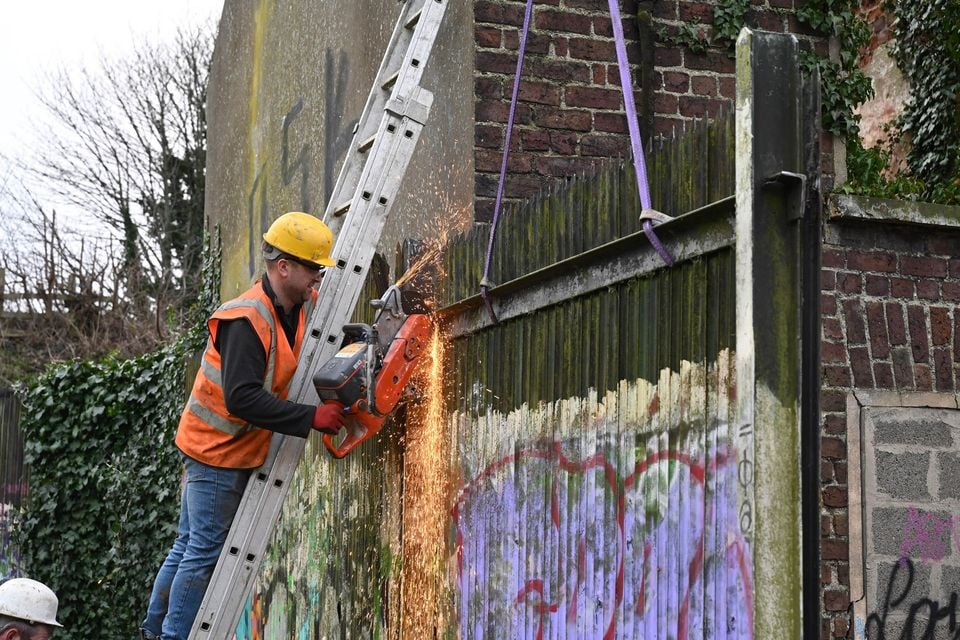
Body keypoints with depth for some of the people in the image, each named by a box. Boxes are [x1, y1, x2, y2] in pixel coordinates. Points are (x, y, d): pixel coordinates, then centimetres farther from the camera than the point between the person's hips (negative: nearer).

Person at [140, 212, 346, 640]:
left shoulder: (303, 306, -1)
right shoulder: (248, 320, -26)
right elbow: (242, 398, -33)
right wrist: (310, 417, -32)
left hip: (239, 450, 9)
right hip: (218, 450, -9)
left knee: (189, 547, 15)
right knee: (205, 552, -4)